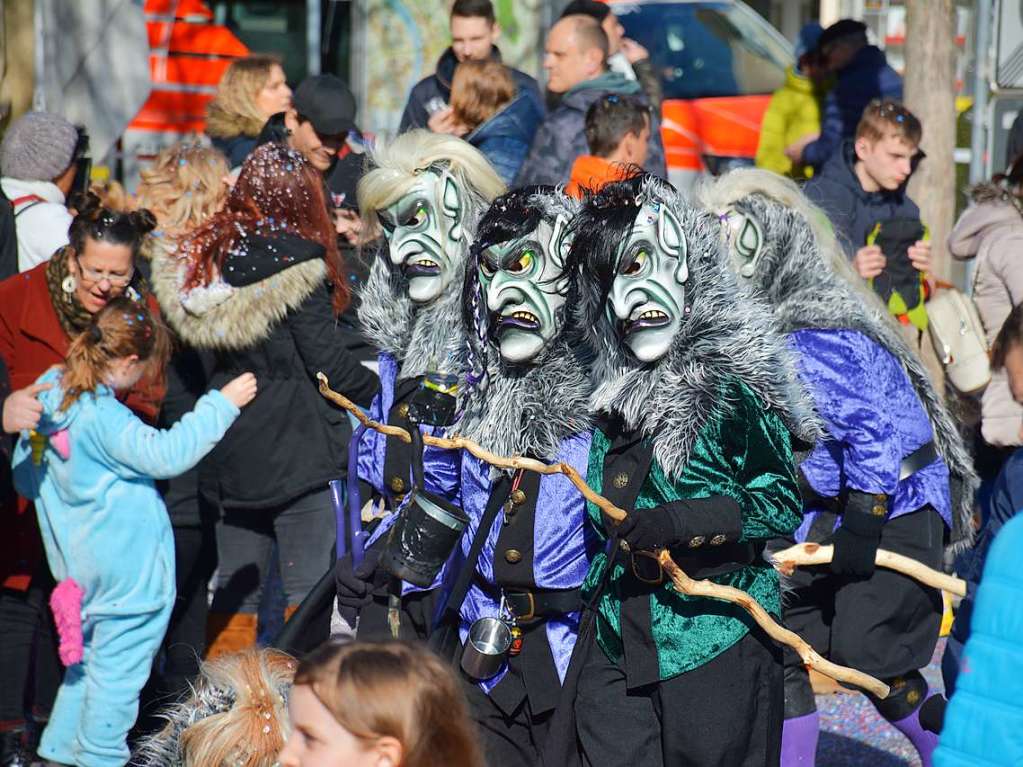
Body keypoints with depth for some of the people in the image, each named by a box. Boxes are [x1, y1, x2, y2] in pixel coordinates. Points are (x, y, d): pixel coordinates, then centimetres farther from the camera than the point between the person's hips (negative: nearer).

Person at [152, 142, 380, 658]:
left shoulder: (203, 258, 5)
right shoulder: (297, 263, -14)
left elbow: (202, 345, 10)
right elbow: (326, 359, -11)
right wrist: (376, 390, 4)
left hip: (229, 446, 7)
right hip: (295, 444, -7)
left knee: (235, 588, 13)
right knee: (307, 586, -2)